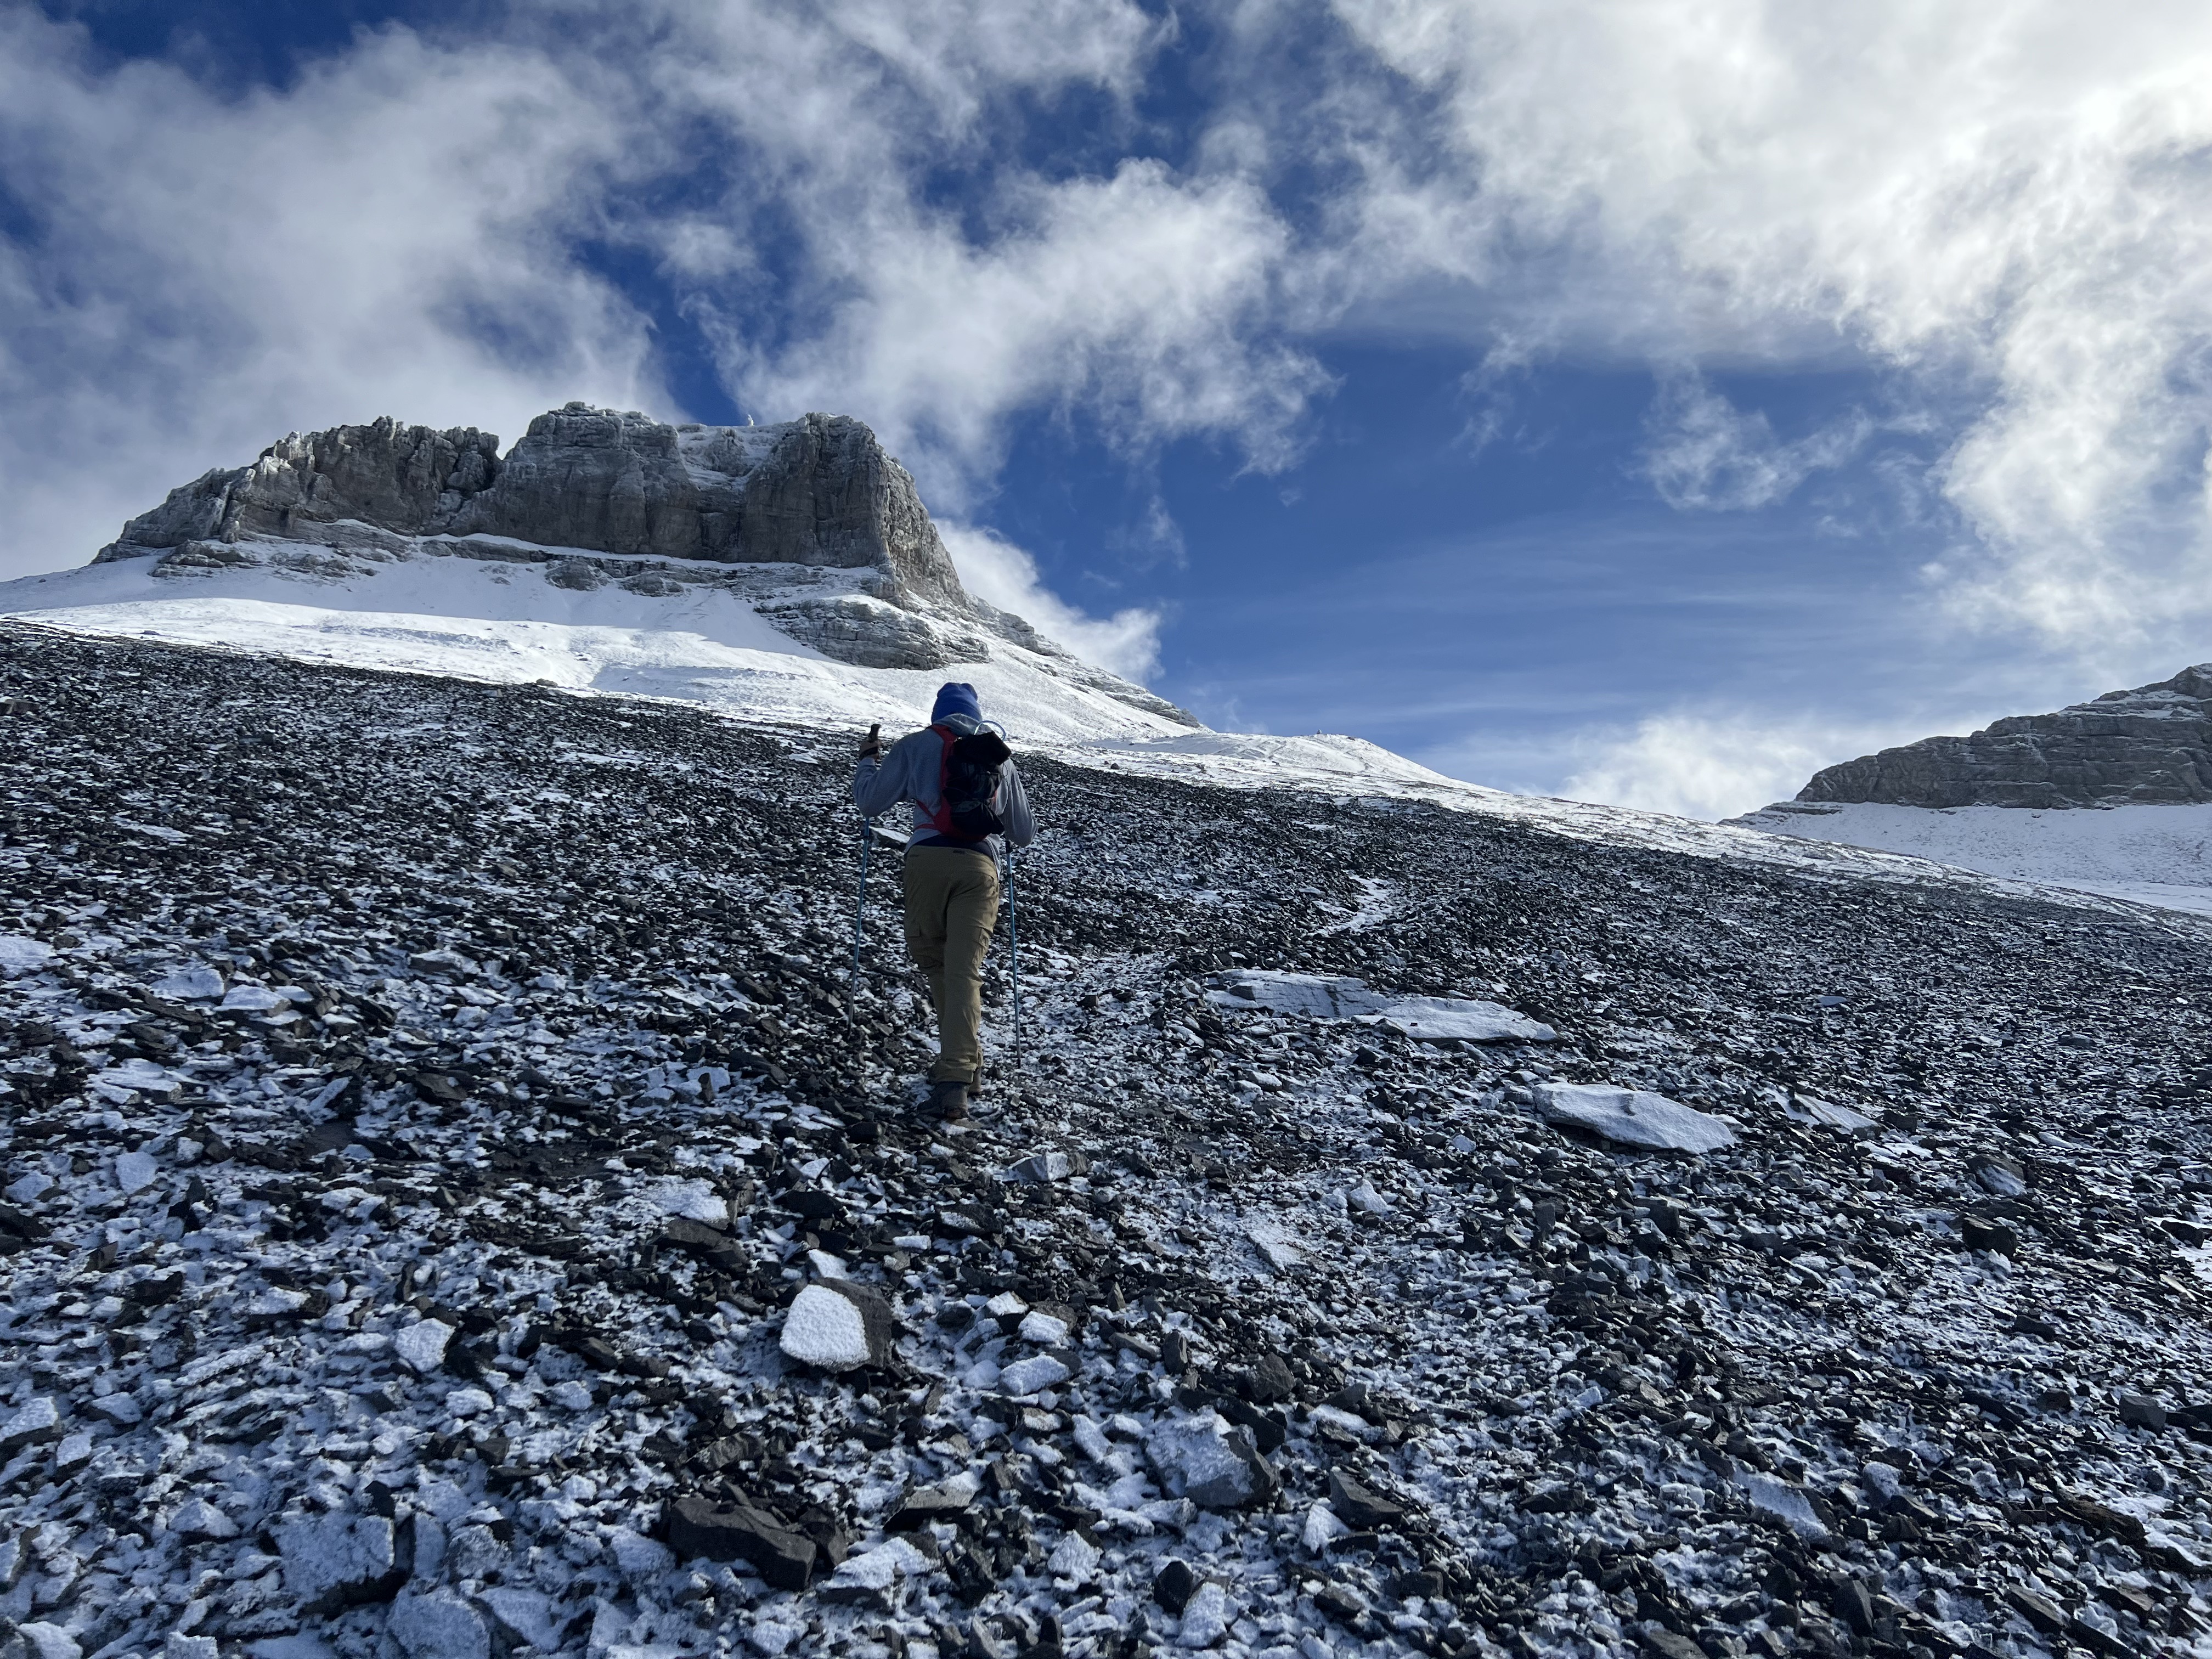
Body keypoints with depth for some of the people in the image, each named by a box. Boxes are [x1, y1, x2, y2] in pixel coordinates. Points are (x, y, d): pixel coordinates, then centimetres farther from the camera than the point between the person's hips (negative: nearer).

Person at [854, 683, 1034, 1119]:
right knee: (964, 970, -3)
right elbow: (1025, 834, 26)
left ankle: (961, 1062, 17)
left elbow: (869, 802, 10)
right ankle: (958, 1071, -13)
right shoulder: (999, 757, 22)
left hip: (929, 858, -1)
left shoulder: (916, 746, 13)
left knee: (929, 956, 15)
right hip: (981, 866, 2)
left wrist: (867, 760, 28)